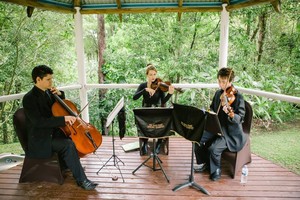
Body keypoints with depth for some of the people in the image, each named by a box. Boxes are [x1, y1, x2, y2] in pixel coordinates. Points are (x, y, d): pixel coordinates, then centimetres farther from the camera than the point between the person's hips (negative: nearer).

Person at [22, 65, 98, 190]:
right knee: (69, 144, -28)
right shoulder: (29, 98, -18)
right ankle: (81, 180, -19)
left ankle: (64, 165, 15)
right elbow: (38, 121, -29)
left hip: (53, 132, 9)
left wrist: (59, 94, 0)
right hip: (41, 139, -8)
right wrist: (63, 119, -34)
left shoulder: (47, 92, 5)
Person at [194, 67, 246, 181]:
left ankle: (216, 170, 3)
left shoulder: (238, 97, -15)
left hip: (230, 132, -6)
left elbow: (240, 119, -21)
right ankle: (202, 163, 15)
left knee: (213, 148, -26)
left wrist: (231, 114, -42)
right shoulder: (218, 93, 5)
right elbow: (212, 108, 20)